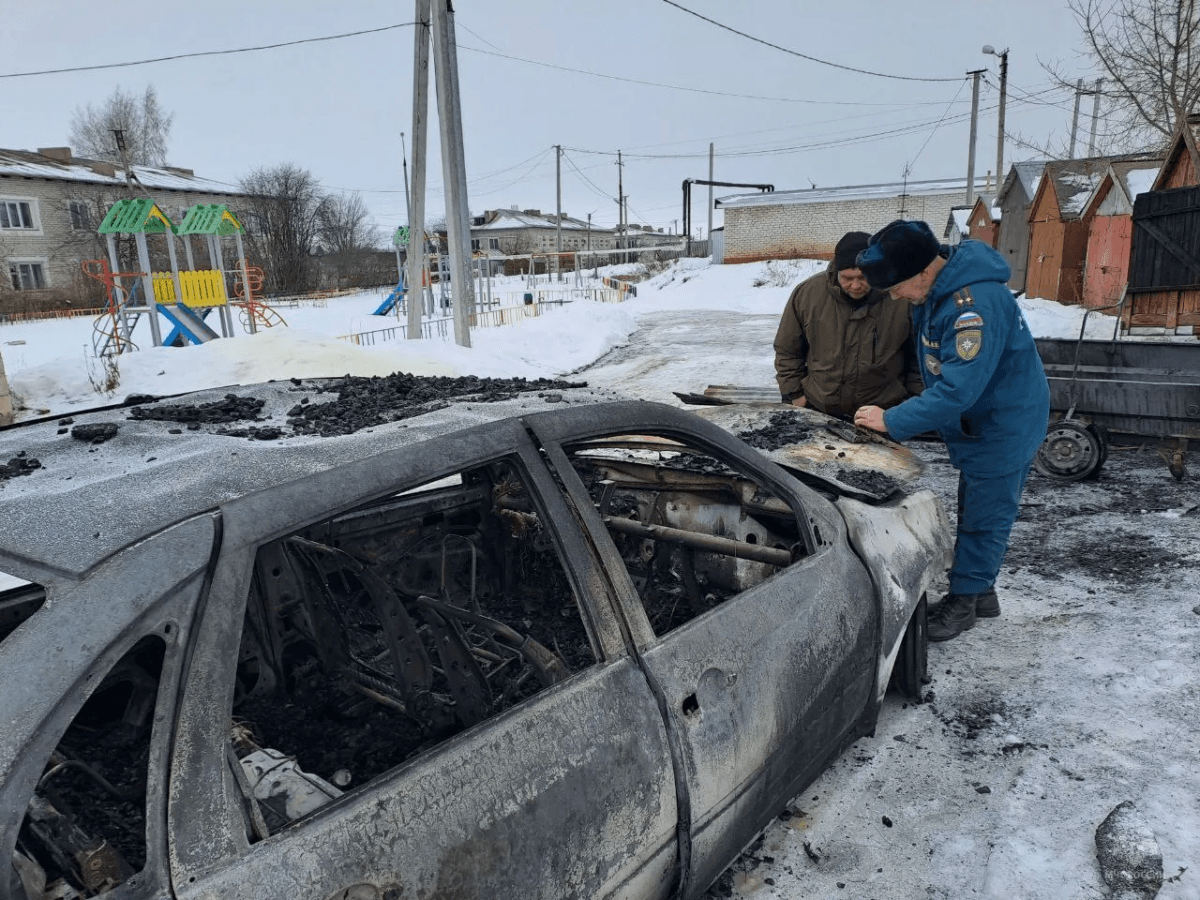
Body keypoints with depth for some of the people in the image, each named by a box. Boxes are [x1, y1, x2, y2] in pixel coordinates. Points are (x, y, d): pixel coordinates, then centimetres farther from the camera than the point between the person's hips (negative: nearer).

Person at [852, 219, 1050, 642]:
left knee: (983, 519, 3)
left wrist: (893, 421, -27)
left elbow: (958, 389, -33)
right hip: (978, 424, 10)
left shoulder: (976, 305, -32)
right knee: (974, 513, 18)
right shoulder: (936, 290, -1)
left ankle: (962, 603, 17)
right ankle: (981, 592, 33)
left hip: (1002, 427, -9)